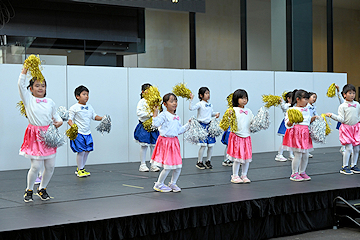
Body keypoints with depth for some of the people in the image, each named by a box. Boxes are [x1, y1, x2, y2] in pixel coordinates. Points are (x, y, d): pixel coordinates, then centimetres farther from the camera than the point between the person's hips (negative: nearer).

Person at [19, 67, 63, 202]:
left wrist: (59, 122, 0)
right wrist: (25, 70, -13)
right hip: (35, 135, -4)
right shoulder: (28, 99, 0)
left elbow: (55, 115, 20)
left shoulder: (50, 102, 10)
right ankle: (29, 190, 14)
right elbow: (21, 85, -10)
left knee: (50, 166, 4)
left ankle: (42, 189, 26)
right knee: (36, 166, -9)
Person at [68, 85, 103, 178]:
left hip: (87, 133, 7)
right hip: (78, 133, -7)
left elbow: (94, 116, 18)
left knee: (87, 151, 8)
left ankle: (81, 168, 22)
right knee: (81, 152, -7)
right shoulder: (74, 108, -8)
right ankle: (80, 170, 7)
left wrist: (102, 118, 0)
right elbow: (69, 119, -10)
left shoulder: (89, 107, 11)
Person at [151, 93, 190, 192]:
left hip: (174, 141, 7)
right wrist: (155, 113, -26)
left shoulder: (176, 117, 13)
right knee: (168, 167, -7)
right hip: (165, 141, -7)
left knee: (178, 166, 6)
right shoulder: (164, 115, -9)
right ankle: (159, 184, 11)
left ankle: (173, 183, 26)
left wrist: (188, 125, 19)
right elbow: (156, 124, -23)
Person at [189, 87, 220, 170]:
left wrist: (216, 114, 8)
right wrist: (191, 100, -29)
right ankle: (199, 162, 4)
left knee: (211, 145, 5)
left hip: (209, 125, 6)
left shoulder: (210, 105, 12)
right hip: (202, 126, -6)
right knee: (203, 145, -9)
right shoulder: (200, 104, -8)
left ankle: (208, 161, 20)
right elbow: (191, 108, -21)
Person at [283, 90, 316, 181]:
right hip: (296, 134, -7)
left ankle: (302, 172, 23)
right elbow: (288, 125, -11)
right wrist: (290, 122, -31)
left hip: (305, 134, 7)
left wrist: (312, 119, 9)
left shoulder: (307, 110, 16)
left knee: (305, 155, 8)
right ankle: (294, 174, 4)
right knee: (298, 155, -8)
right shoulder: (292, 110, -8)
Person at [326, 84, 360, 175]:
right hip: (346, 128, -5)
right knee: (349, 148, -11)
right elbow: (341, 119, -11)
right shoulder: (342, 106, -7)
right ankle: (344, 167, -1)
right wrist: (332, 115, -20)